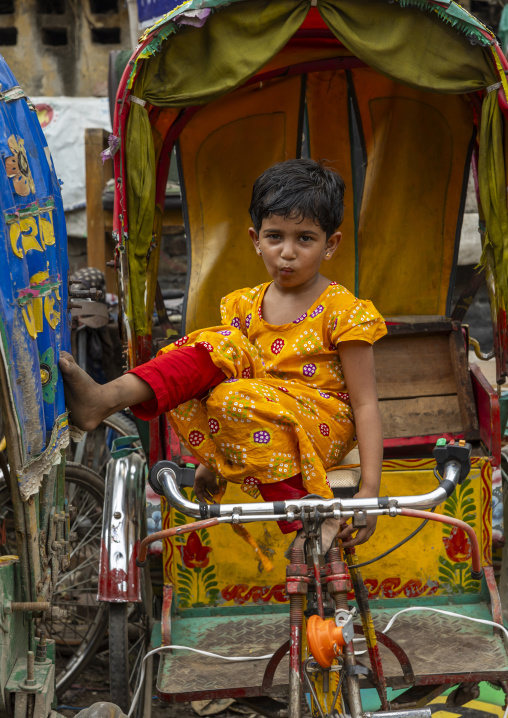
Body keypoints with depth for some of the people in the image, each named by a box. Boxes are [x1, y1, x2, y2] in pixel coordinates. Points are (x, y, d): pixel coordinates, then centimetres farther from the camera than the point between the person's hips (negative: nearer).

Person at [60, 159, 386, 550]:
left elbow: (365, 404, -9)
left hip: (322, 428, -5)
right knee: (218, 346, -18)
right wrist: (210, 460, 9)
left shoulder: (344, 311, -8)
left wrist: (370, 490, -16)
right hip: (259, 421, 5)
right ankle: (108, 398, -37)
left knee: (233, 400, -33)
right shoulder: (244, 305, 8)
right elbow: (234, 368, 14)